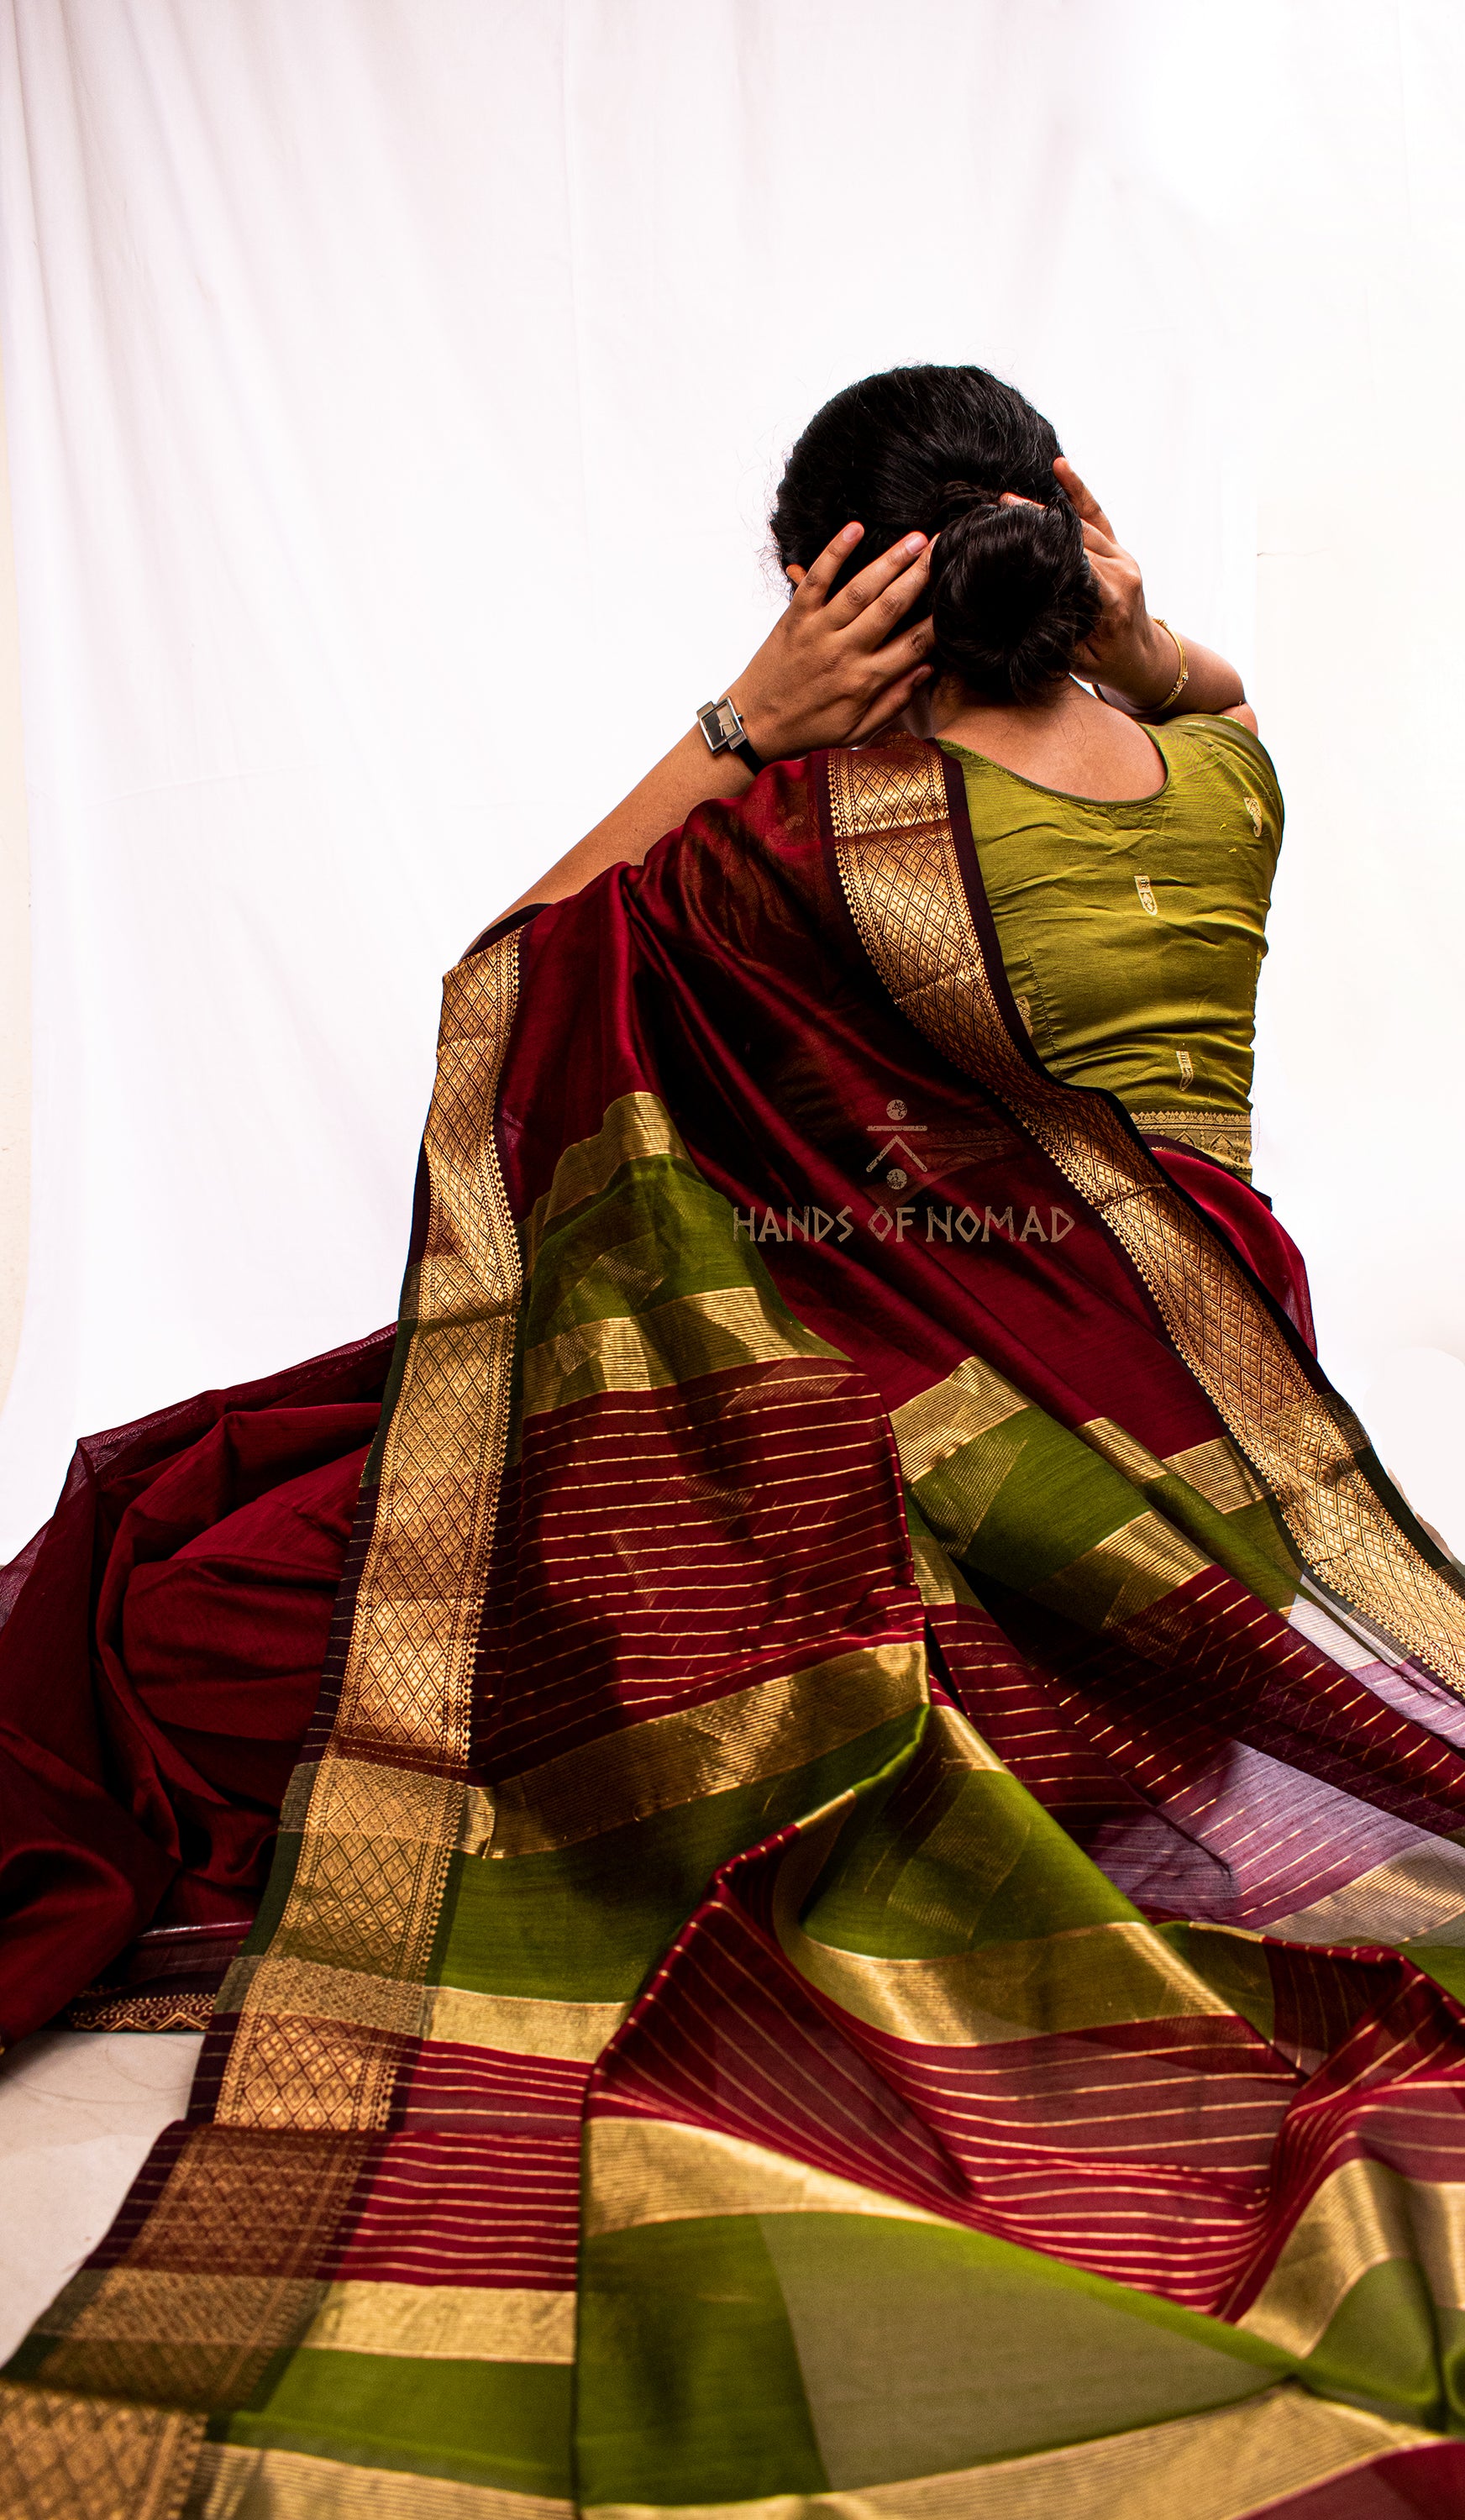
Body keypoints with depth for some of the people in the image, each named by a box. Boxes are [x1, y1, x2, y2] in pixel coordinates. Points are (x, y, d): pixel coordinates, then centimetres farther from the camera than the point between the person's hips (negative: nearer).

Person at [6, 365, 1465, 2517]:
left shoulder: (831, 830, -18)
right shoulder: (1217, 776, 0)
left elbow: (513, 973, -3)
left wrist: (742, 726, -9)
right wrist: (1131, 629, 5)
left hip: (924, 1429, -6)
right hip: (1197, 1397, 7)